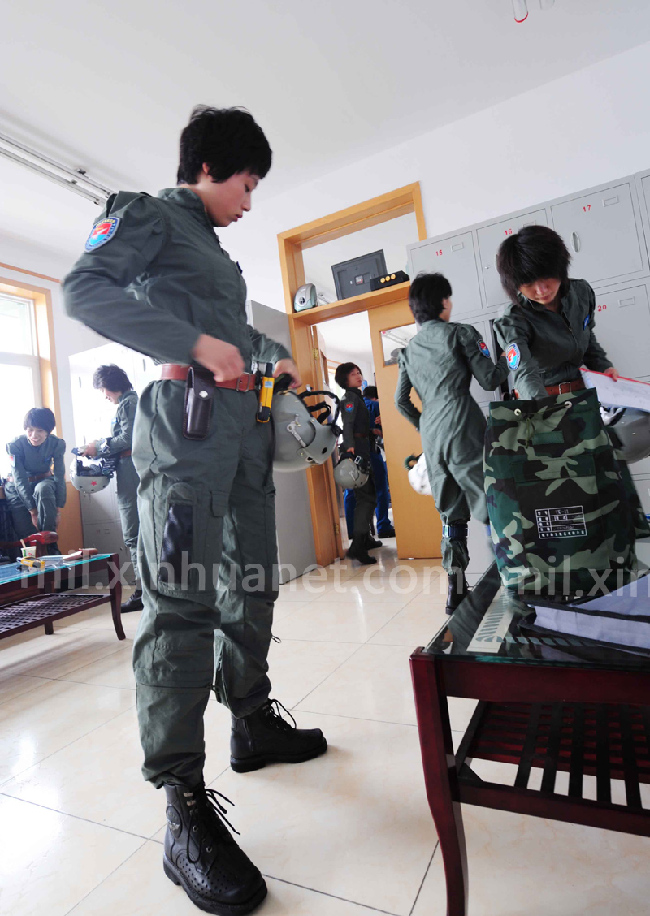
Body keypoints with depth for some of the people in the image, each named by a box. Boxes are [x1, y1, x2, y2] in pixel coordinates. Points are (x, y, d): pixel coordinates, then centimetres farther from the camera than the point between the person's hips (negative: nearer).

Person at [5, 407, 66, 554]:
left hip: (43, 481, 0)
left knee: (43, 488, -36)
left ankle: (51, 547, -31)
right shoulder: (15, 445, -21)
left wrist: (58, 509, -24)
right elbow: (20, 479, -24)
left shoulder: (56, 444, -17)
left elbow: (60, 477, -17)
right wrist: (33, 511, -29)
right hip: (18, 487, 0)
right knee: (26, 533, -14)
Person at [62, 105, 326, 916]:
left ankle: (253, 723, 26)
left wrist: (276, 357, 30)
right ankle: (184, 811, -4)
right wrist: (196, 345, -17)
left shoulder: (214, 249, 31)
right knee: (181, 598, -13)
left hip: (245, 422, 9)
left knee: (251, 582, 10)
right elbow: (85, 288, -10)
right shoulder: (148, 214, 8)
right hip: (186, 415, -9)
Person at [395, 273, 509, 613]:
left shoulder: (409, 349, 17)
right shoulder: (460, 333, 1)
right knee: (489, 503, -2)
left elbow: (401, 400, 16)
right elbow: (489, 380, 0)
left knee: (452, 513, 12)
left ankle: (455, 591, 17)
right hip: (462, 426, -6)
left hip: (431, 436, 6)